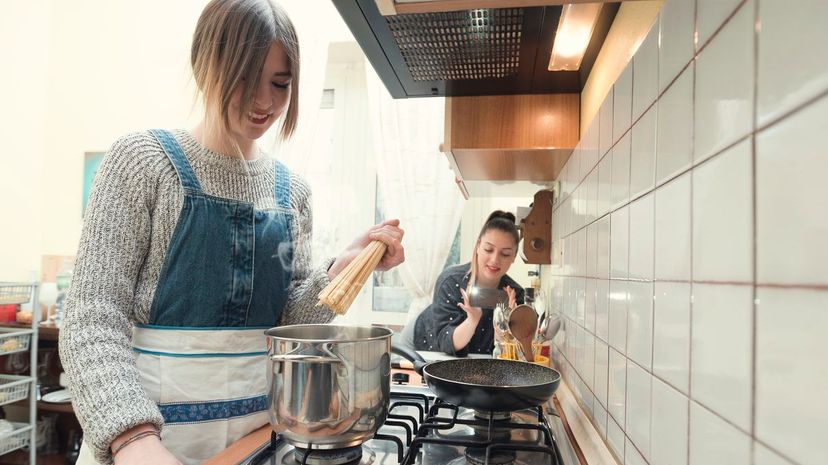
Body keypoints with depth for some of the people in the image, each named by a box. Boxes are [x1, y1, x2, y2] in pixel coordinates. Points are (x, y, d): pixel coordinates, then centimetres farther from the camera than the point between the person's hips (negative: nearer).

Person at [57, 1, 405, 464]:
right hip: (148, 427, -4)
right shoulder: (143, 162, -9)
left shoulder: (292, 189, 2)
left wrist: (340, 271, -14)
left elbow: (289, 319, 4)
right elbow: (93, 319, -13)